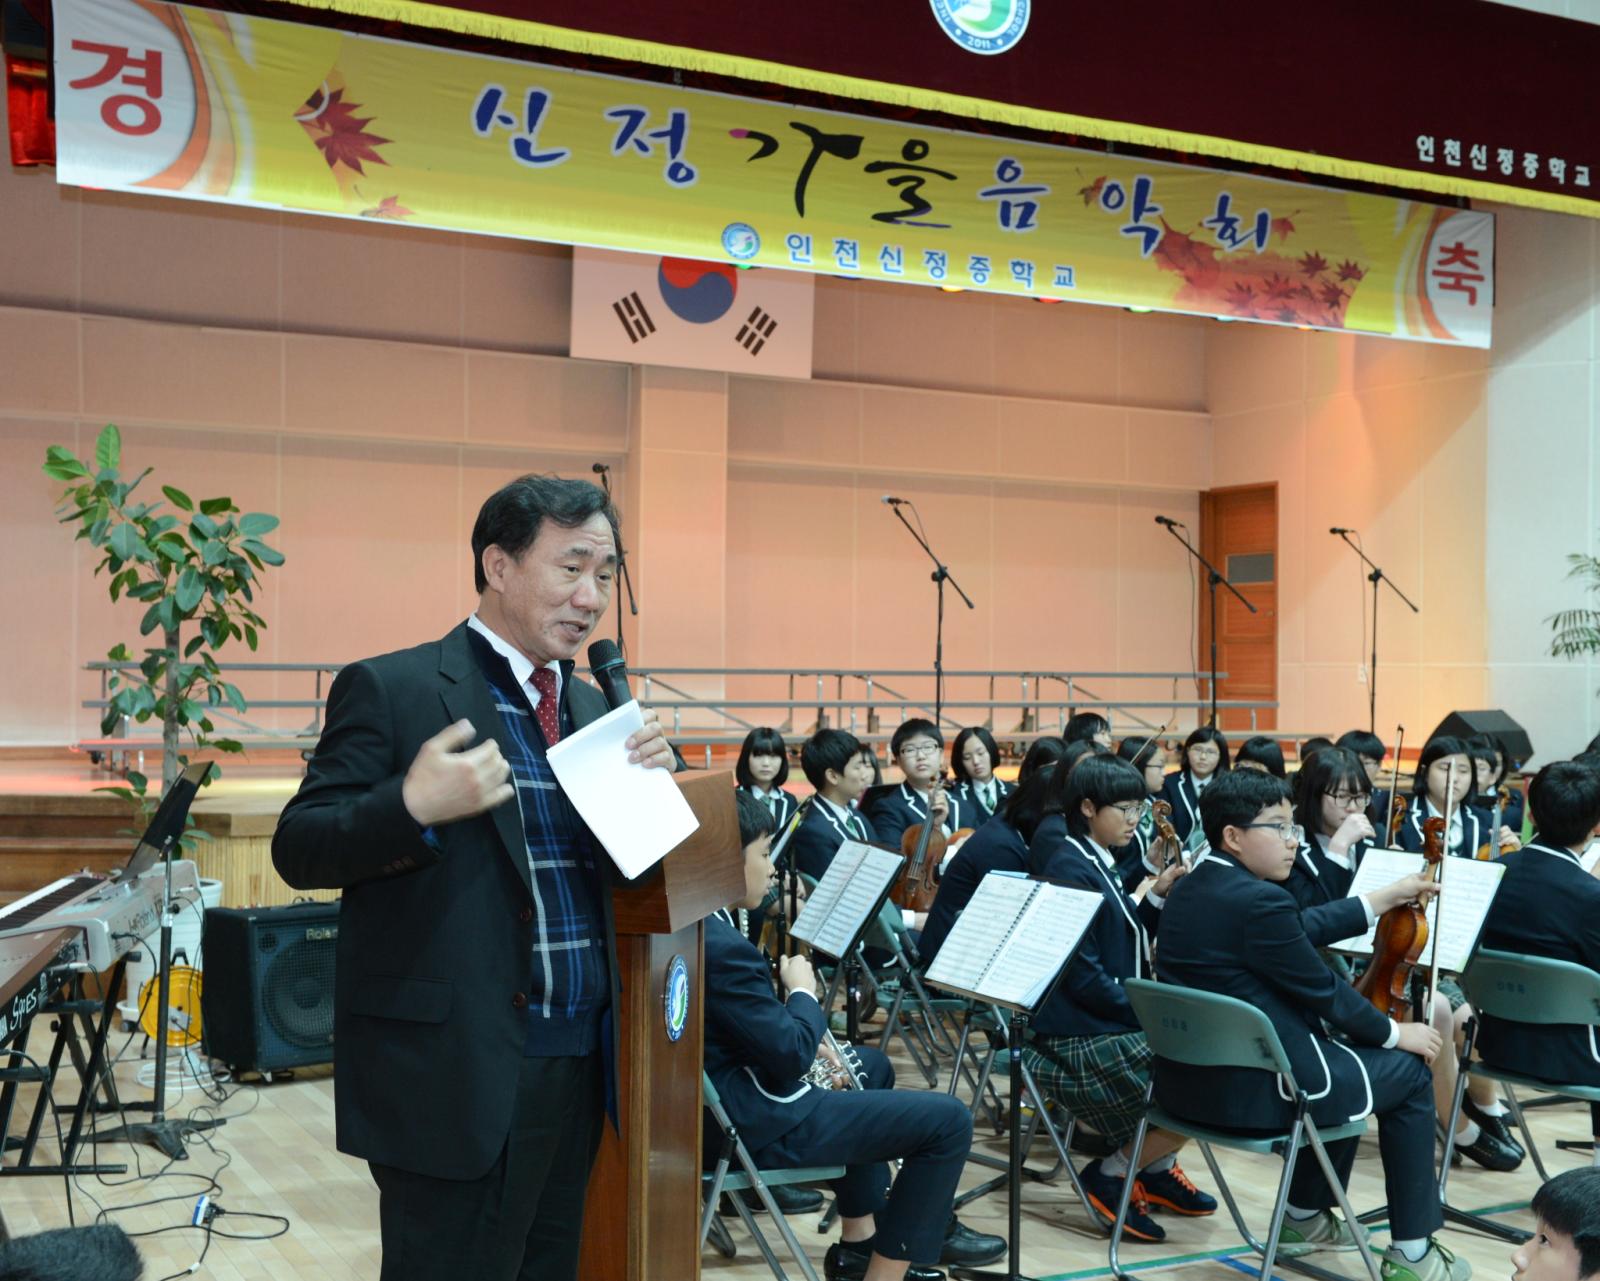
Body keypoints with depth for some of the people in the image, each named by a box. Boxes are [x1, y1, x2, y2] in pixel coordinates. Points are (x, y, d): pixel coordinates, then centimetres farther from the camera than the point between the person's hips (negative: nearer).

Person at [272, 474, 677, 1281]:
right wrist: (415, 807, -27)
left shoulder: (588, 706, 14)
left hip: (578, 1066, 7)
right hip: (459, 1075, -7)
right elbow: (298, 849, -10)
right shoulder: (390, 690, -8)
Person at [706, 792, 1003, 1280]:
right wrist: (803, 992, -8)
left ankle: (860, 1240, 33)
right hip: (758, 1125, -11)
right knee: (948, 1120, -6)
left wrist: (809, 1040, 4)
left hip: (729, 1093, 11)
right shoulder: (721, 946, -27)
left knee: (872, 1065, 33)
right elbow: (791, 1055, -26)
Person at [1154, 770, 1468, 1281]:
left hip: (1189, 1078, 9)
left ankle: (1305, 1217, 40)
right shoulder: (1259, 900, -21)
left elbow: (1302, 931, 16)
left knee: (1345, 1053, 32)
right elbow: (1324, 992, -12)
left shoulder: (1190, 889, 8)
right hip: (1254, 1087, -9)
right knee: (1408, 1074, 12)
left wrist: (1386, 899, 20)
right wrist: (1394, 1033, 6)